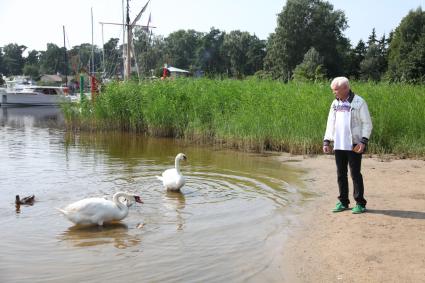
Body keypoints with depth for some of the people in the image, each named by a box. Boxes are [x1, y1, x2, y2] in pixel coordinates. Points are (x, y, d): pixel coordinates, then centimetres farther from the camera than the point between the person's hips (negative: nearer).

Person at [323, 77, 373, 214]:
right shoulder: (335, 103, 12)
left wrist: (363, 141, -17)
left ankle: (360, 203, 8)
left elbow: (367, 124, -7)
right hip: (338, 145, 6)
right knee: (341, 174, 10)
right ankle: (343, 202, 20)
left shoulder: (358, 102, -6)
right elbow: (330, 124, 16)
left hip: (354, 145, -6)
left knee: (355, 174, -2)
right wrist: (326, 141, 9)